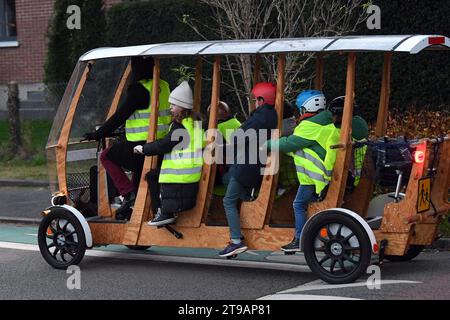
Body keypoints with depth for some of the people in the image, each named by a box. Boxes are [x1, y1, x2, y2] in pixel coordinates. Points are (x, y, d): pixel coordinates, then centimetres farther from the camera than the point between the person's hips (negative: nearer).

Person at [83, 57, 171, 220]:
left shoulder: (140, 89, -15)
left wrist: (98, 134, -5)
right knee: (139, 172, 25)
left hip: (140, 145, -8)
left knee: (106, 156, 10)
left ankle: (128, 193, 0)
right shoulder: (163, 86, 10)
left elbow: (120, 116, -14)